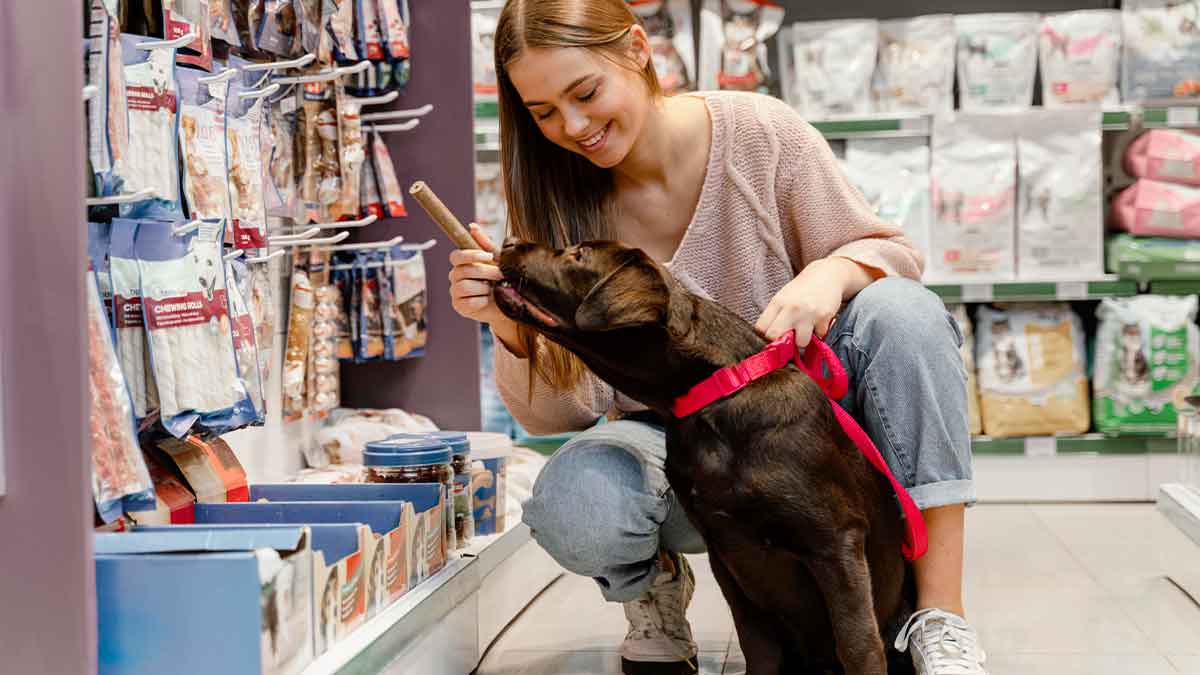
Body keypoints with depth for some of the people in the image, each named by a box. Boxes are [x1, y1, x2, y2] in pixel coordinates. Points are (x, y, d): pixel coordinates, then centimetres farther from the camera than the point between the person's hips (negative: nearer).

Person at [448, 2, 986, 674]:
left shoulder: (759, 131, -12)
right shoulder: (557, 204, -7)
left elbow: (894, 255, -5)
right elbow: (558, 412, -8)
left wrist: (832, 272, -29)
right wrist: (512, 329, -28)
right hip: (671, 447, 0)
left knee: (901, 310, -29)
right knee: (575, 510, -34)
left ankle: (941, 615, -22)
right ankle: (657, 585, 5)